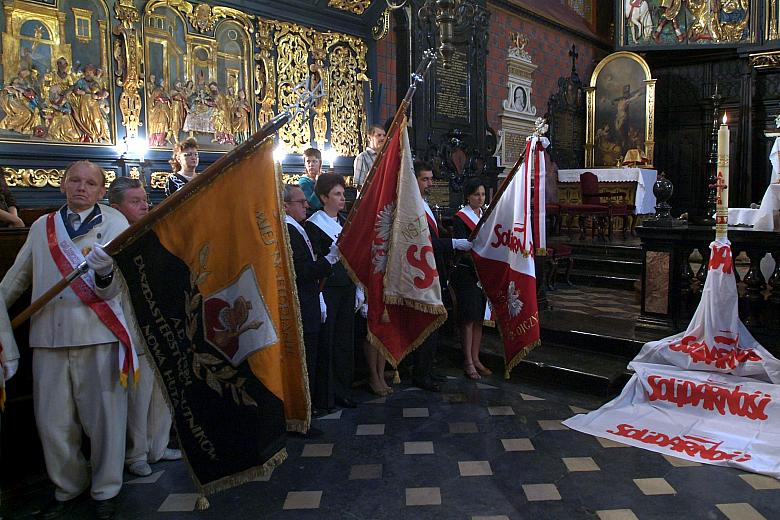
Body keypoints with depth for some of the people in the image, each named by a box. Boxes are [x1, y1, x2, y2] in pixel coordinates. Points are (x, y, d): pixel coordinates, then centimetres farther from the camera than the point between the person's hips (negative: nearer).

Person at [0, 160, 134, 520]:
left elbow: (110, 290, -6)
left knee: (104, 418, 2)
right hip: (48, 338, 3)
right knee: (52, 421, 8)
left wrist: (104, 271, -28)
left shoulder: (114, 222, 3)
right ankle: (66, 490, 30)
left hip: (99, 337, -3)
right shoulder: (41, 227, 12)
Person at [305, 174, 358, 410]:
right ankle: (323, 396, 12)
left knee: (345, 341, 11)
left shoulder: (344, 222, 13)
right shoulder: (313, 224, -7)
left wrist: (357, 292, 13)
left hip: (346, 289, 7)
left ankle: (342, 390, 23)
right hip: (326, 290, -6)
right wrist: (333, 253, -26)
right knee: (325, 343, 0)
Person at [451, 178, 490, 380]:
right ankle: (468, 362, 5)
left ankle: (476, 359, 19)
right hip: (466, 272, -6)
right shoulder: (460, 218, -6)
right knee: (468, 318, -3)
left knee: (479, 318, 10)